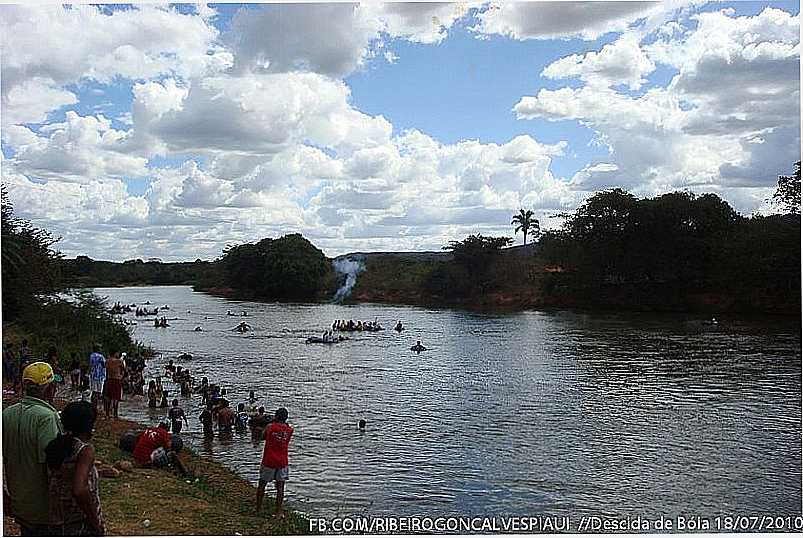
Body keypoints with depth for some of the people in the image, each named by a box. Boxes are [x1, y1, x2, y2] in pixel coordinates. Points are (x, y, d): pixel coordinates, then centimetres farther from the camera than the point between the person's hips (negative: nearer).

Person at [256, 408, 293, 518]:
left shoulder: (270, 427, -8)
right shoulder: (289, 430, -3)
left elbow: (263, 437, 8)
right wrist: (284, 423, 12)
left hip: (268, 461, -1)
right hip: (282, 462, 1)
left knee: (262, 484, 13)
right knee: (280, 487, 5)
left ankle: (258, 508, 20)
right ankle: (279, 511, 4)